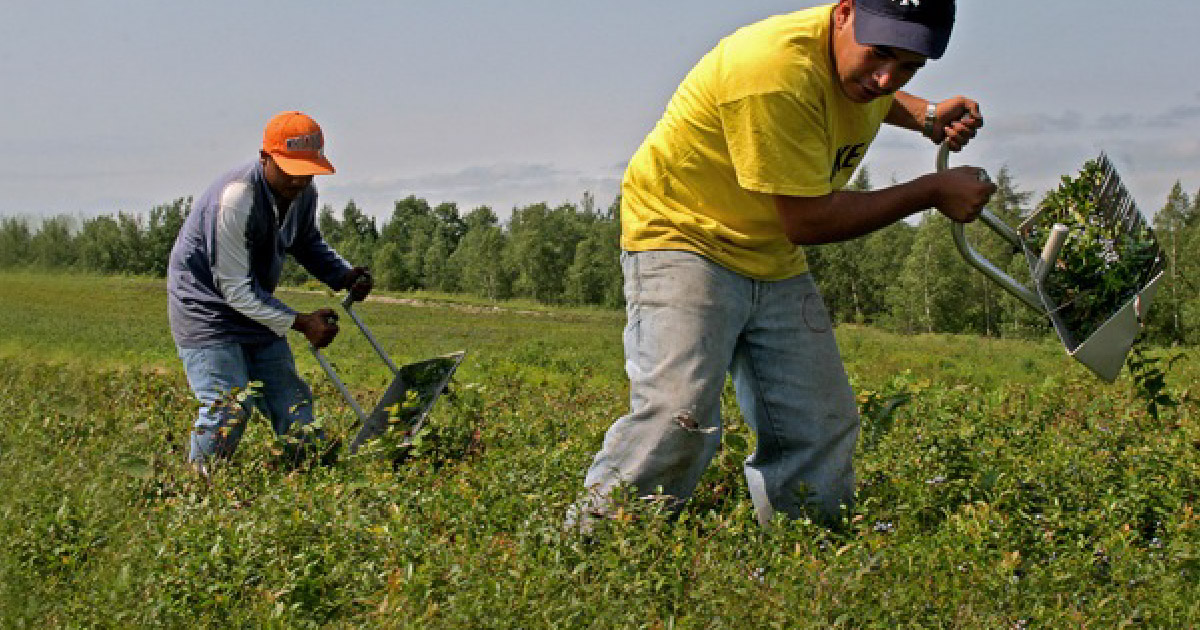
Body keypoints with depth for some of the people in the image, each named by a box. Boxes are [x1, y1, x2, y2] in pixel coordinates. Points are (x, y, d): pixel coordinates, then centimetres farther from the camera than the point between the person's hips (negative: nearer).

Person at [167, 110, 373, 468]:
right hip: (206, 308, -8)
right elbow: (235, 290, -27)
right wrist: (301, 323, -28)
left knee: (289, 398, 8)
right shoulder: (235, 200, -31)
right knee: (229, 406, -16)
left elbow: (308, 244, 17)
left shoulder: (303, 192, -6)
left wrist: (344, 276, -3)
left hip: (256, 307, 8)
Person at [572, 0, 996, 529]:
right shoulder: (775, 69, -31)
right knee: (679, 416, -26)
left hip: (774, 262, 8)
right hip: (681, 237, -8)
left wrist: (929, 117, 4)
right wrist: (932, 192, -18)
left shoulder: (858, 57, -3)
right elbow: (808, 221, -26)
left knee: (821, 429, 4)